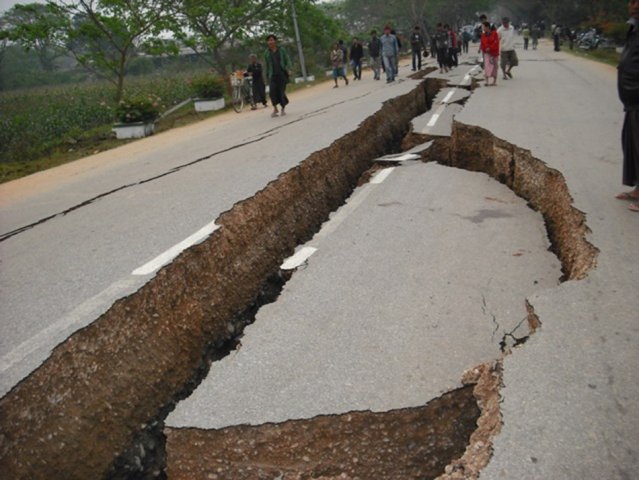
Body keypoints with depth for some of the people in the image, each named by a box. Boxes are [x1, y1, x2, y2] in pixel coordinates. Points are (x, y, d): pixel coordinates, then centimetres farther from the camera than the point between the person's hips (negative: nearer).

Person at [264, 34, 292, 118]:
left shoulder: (281, 50, 4)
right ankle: (275, 109, -13)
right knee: (272, 90, -20)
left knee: (282, 91, -2)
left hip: (282, 74, -1)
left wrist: (288, 69, -13)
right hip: (273, 75, 1)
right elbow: (266, 65, 13)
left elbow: (288, 60, 4)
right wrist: (267, 76, 12)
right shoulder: (267, 53, 8)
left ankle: (283, 108, 17)